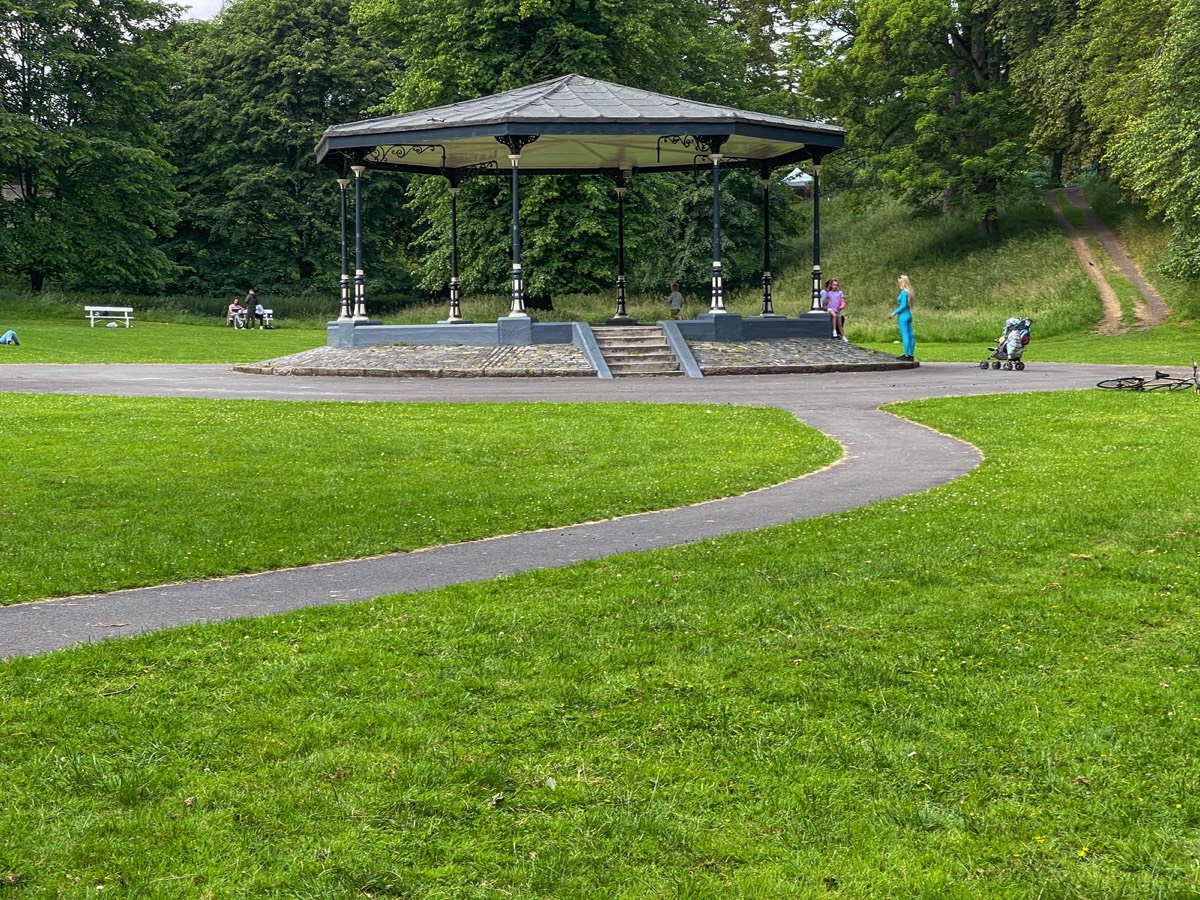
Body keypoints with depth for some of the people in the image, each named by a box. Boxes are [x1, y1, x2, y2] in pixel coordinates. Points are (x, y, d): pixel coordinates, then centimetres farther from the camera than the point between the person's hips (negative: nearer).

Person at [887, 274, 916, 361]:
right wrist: (894, 312, 19)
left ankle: (906, 355, -10)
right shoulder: (908, 292, 12)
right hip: (908, 315, 9)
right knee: (910, 335, 9)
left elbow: (903, 305, -19)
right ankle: (911, 355, 14)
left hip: (903, 316, -9)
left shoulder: (904, 292, -14)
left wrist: (894, 313, -13)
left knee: (905, 335, -9)